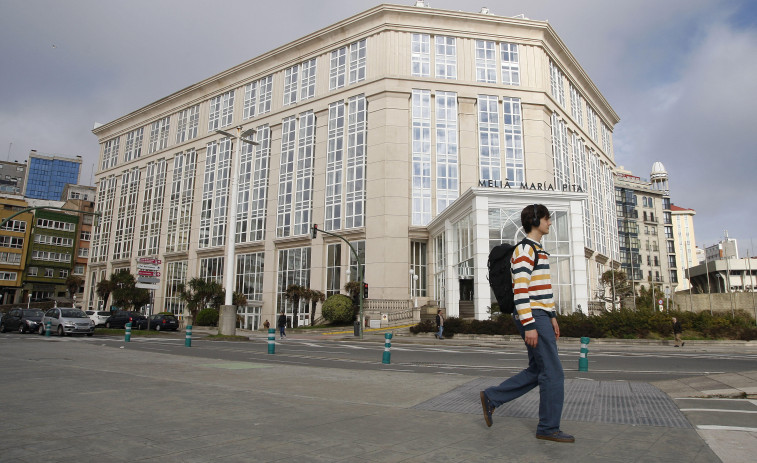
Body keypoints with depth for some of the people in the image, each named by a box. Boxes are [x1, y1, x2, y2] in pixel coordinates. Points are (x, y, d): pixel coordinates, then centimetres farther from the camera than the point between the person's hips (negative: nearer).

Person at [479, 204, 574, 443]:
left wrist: (552, 316, 20)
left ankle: (491, 397, 20)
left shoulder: (539, 250, 20)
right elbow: (520, 290, -20)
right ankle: (548, 428, 10)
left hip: (541, 317, 10)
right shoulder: (524, 250, -13)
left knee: (537, 371, 13)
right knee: (553, 373, -3)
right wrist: (529, 325, -22)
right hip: (532, 318, -10)